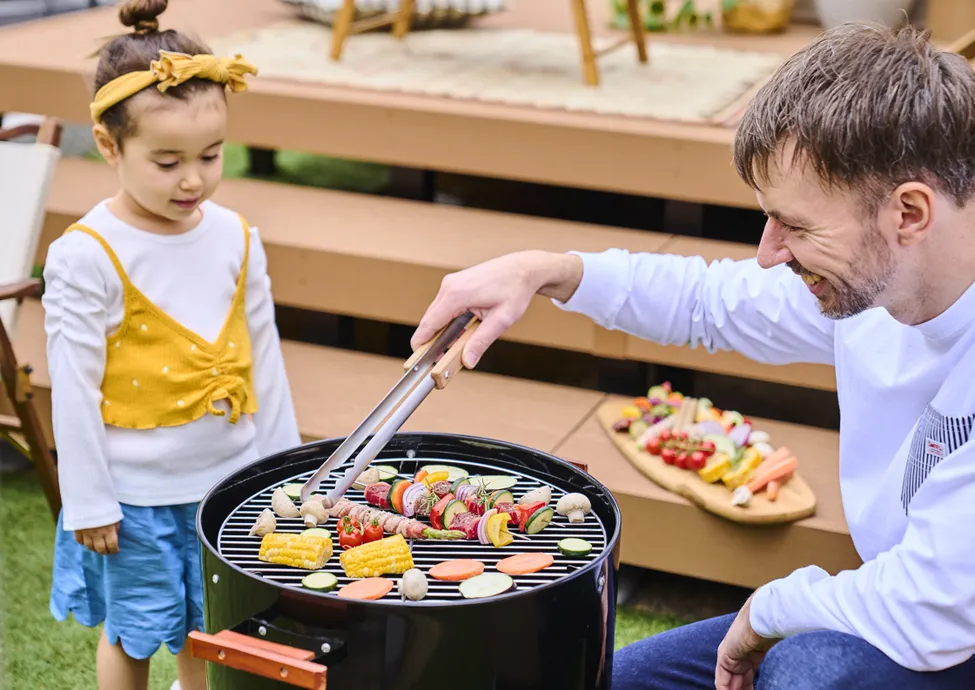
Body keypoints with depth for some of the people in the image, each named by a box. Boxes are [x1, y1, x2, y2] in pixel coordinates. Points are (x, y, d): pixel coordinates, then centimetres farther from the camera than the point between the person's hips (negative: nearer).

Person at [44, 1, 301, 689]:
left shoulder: (235, 236, -2)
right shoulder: (86, 256, -16)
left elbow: (264, 354, 6)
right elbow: (75, 388, -12)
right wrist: (88, 502, -9)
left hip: (230, 476, 4)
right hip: (136, 493, -4)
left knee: (208, 627, 18)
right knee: (132, 632, 13)